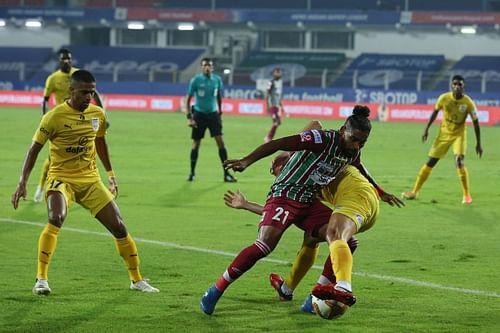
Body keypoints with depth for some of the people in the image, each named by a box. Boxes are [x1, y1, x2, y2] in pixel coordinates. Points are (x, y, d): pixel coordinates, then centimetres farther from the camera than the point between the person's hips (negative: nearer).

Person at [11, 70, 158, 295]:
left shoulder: (97, 115, 2)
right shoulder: (55, 116, -13)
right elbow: (34, 149, -9)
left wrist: (111, 174, 26)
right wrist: (22, 183, -16)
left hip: (91, 180, 5)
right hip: (61, 179, -5)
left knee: (119, 227, 1)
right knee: (56, 219, -32)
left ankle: (137, 280, 18)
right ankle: (41, 279, -24)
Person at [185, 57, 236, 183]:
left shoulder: (217, 80, 0)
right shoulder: (195, 80, -9)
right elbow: (188, 99, -5)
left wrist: (220, 113, 16)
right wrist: (189, 117, -11)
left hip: (213, 114, 2)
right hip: (199, 114, -2)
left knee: (220, 141, -7)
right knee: (196, 143, 3)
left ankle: (226, 173, -3)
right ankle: (192, 173, 17)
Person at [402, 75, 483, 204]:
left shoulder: (468, 103, -19)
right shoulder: (444, 98, -15)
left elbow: (475, 122, -9)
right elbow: (435, 112, 3)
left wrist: (478, 143, -8)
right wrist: (426, 129, 3)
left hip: (459, 134, -2)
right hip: (444, 133, 2)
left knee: (459, 162, -23)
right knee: (430, 163, 3)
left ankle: (467, 195, -8)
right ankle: (415, 191, 16)